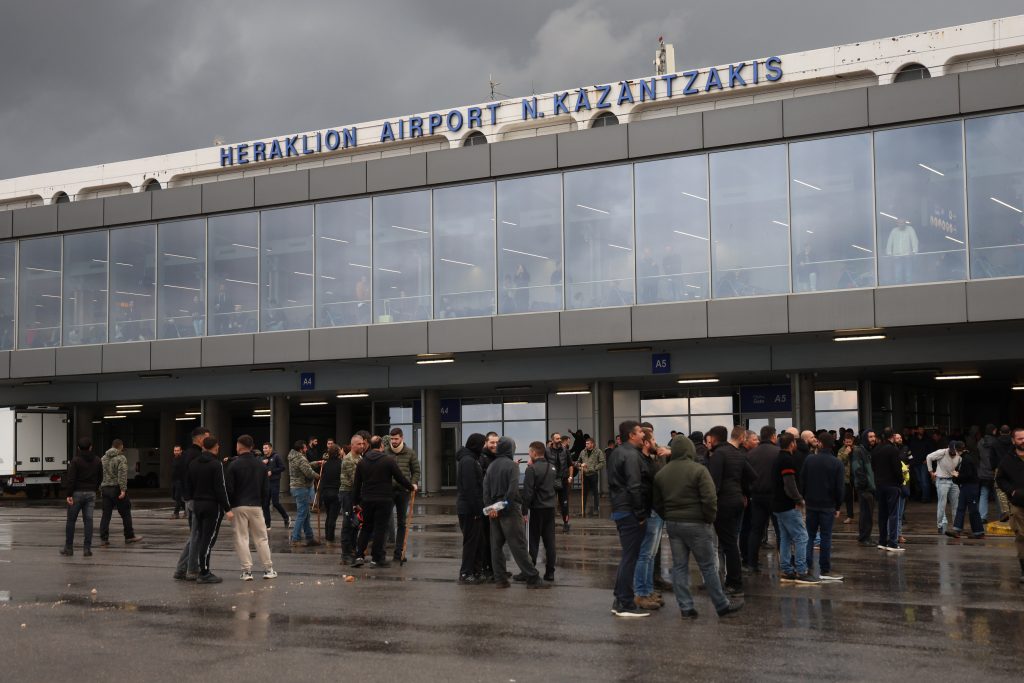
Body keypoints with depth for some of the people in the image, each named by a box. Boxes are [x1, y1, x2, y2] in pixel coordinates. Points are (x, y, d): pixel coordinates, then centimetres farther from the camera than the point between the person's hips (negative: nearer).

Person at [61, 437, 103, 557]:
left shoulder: (75, 460, -9)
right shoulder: (97, 461, 5)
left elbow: (70, 478, -14)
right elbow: (100, 477, 13)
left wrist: (68, 494, -14)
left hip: (77, 493, -3)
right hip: (91, 493, 3)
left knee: (71, 520, 7)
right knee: (88, 521, 3)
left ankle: (69, 548, 12)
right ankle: (87, 548, 0)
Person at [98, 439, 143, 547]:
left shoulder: (103, 458, 13)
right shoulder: (121, 458, -8)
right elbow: (122, 475, -17)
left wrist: (101, 489, 21)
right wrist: (123, 490, -20)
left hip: (105, 489, 6)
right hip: (116, 489, -6)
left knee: (106, 515, 6)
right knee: (125, 513, 5)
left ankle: (103, 539, 1)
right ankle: (129, 536, 12)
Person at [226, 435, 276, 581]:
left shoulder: (234, 465, -8)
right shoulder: (261, 465, 7)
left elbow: (229, 488, -9)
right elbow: (266, 488, 9)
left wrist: (227, 506, 4)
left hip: (238, 507, -4)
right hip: (256, 506, 4)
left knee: (242, 538, 2)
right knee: (261, 538, 9)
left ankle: (247, 571, 0)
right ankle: (268, 569, 10)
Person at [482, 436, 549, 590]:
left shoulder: (491, 466, 12)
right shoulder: (512, 465, -8)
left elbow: (486, 489, 4)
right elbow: (513, 489, -17)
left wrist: (490, 507, -2)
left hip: (494, 511, 6)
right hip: (509, 511, -6)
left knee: (496, 545, 9)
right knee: (518, 545, -6)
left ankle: (500, 579, 8)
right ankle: (532, 578, -4)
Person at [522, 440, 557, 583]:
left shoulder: (532, 469, -12)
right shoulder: (551, 468, 9)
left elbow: (527, 492, -16)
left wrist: (524, 511, -10)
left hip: (537, 509, -5)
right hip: (550, 508, 5)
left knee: (534, 541, 0)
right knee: (549, 541, 7)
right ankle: (550, 572, 8)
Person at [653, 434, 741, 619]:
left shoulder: (661, 473, 7)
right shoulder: (698, 470, -11)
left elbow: (657, 503, 11)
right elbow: (710, 498, -17)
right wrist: (710, 519, -4)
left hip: (672, 525, 5)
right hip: (695, 524, -5)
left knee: (679, 567, 9)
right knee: (708, 567, 2)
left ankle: (685, 607, 9)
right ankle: (722, 606, 10)